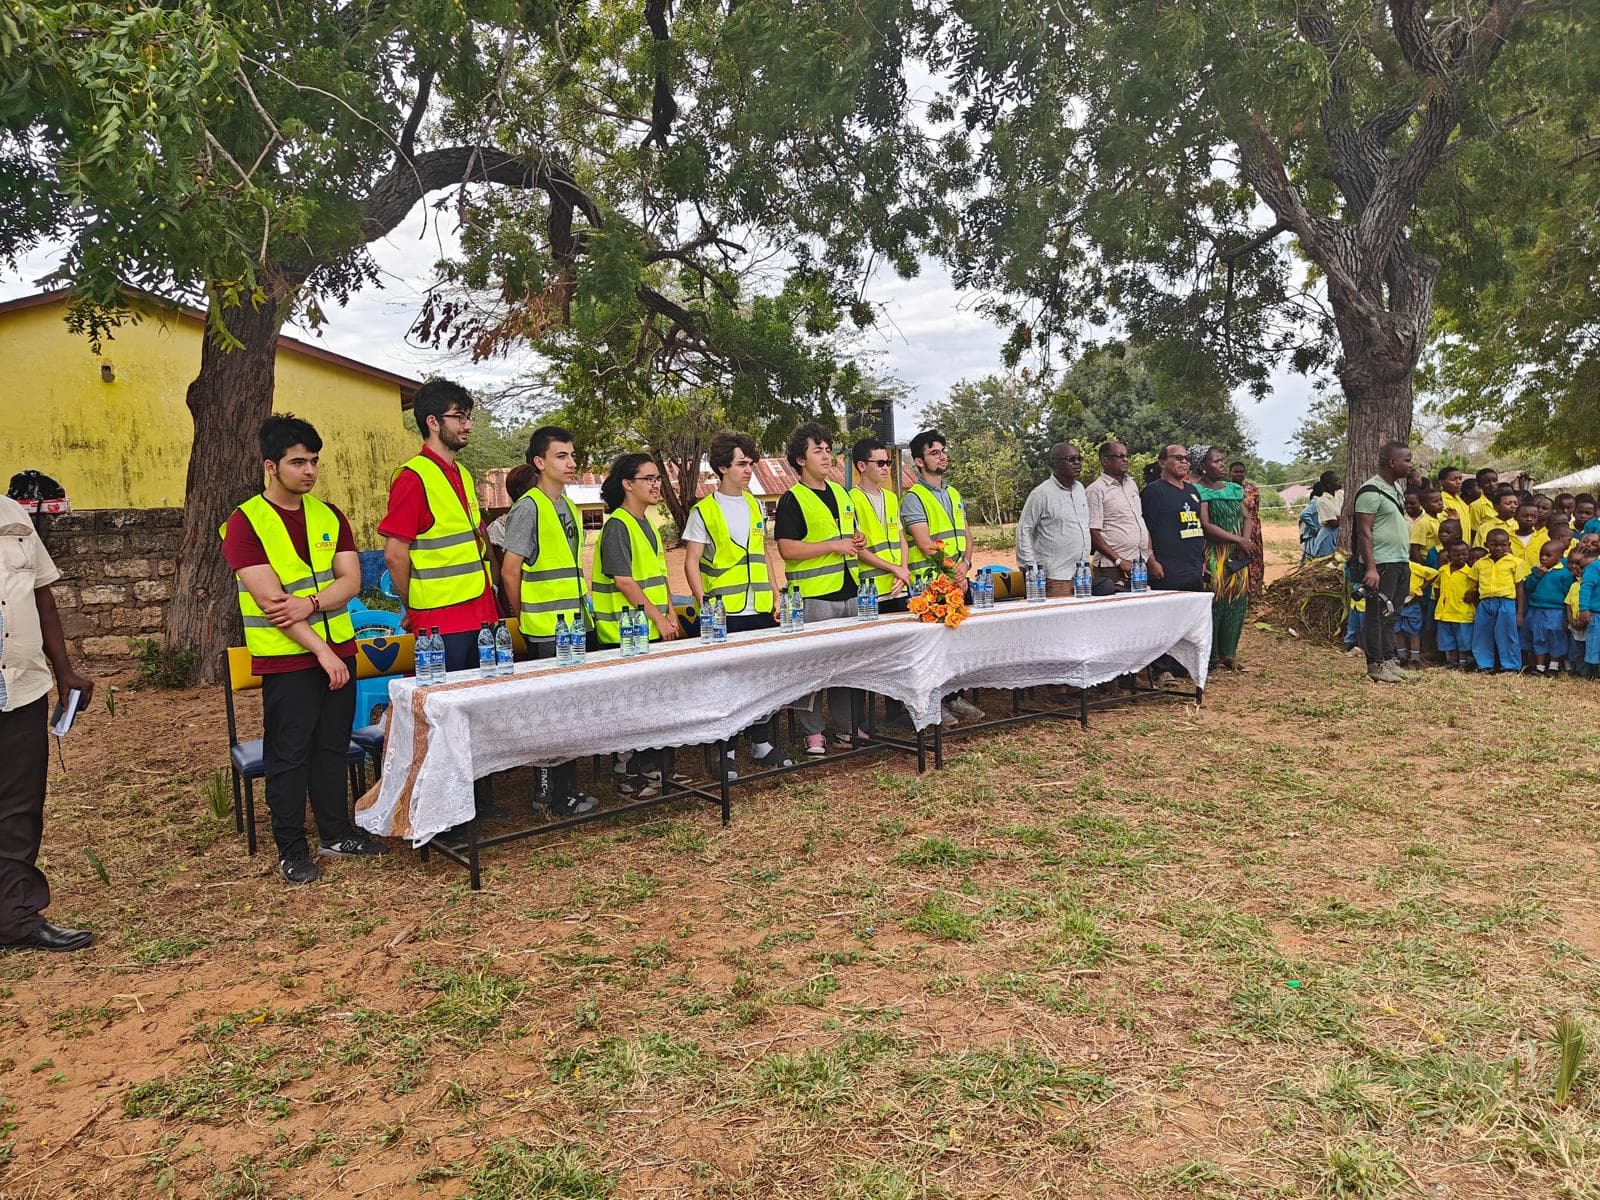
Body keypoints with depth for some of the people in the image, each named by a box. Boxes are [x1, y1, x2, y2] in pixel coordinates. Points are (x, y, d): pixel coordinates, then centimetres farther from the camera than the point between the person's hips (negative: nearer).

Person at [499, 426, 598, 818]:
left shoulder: (566, 507, 14)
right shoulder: (528, 507, -12)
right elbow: (510, 571, -12)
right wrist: (526, 618, -4)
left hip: (573, 625, 8)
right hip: (546, 631, -8)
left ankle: (563, 788, 22)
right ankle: (554, 795, 8)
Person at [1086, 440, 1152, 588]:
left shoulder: (1132, 485, 18)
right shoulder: (1095, 490, -6)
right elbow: (1092, 533, -12)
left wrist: (1149, 555, 12)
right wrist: (1119, 561, -16)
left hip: (1141, 564, 7)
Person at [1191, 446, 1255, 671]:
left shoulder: (1234, 489, 15)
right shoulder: (1198, 491, -8)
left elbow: (1246, 518, 15)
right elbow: (1205, 526, -16)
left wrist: (1246, 540, -6)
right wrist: (1239, 540, -15)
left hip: (1237, 557, 7)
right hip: (1213, 557, -7)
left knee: (1235, 604, 7)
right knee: (1213, 604, -6)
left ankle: (1227, 654, 17)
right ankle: (1209, 657, 0)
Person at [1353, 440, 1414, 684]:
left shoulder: (1396, 488, 16)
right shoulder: (1372, 491, -13)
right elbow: (1364, 531, -18)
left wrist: (1406, 558, 18)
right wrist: (1370, 568, -23)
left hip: (1400, 563, 9)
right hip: (1382, 564, -9)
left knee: (1391, 614, 13)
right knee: (1378, 615, -4)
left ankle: (1390, 660, 19)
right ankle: (1376, 665, 1)